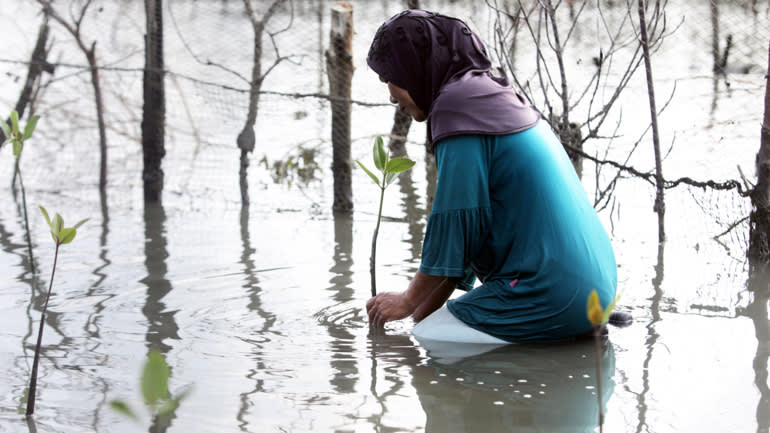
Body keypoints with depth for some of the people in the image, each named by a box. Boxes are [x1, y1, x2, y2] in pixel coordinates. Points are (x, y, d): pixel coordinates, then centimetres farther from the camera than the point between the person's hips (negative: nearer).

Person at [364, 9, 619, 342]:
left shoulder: (458, 108, -11)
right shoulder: (493, 97, 19)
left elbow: (456, 223, -12)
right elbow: (470, 224, 21)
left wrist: (409, 302, 2)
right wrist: (422, 311, 20)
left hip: (553, 296, -10)